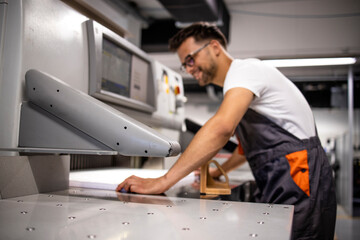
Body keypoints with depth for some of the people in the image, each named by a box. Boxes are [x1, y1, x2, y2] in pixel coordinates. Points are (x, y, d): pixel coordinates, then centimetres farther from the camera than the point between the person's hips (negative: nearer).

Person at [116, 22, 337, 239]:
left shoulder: (245, 69, -11)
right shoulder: (237, 84, 21)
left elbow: (222, 128, -30)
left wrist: (163, 181, -31)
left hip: (298, 181, -9)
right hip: (281, 184, 9)